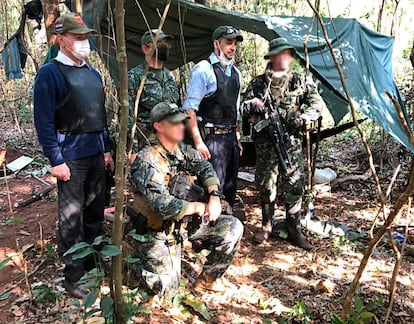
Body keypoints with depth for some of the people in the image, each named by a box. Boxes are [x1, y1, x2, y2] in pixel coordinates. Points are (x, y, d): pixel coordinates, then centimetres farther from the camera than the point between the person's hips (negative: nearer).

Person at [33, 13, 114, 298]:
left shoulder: (93, 74, 13)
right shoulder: (50, 74, -8)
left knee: (95, 211, 13)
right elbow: (44, 121, -12)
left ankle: (94, 263, 29)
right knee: (72, 218, 2)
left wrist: (107, 149, 15)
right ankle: (73, 277, 14)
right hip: (71, 156, -6)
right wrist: (56, 160, -15)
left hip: (96, 153, 7)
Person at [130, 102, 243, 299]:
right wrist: (198, 207, -18)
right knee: (166, 290, -9)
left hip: (185, 222, 7)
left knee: (233, 228, -5)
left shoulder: (183, 150, 2)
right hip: (157, 231, -7)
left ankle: (208, 279, 11)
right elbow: (163, 206, -30)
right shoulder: (147, 161, -23)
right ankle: (141, 265, 22)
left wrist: (214, 196, -18)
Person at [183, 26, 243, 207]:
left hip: (231, 137, 8)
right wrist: (198, 142, -20)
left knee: (230, 188, 15)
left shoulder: (235, 73, 15)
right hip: (211, 137, -8)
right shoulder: (203, 70, -8)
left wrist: (237, 137, 15)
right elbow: (189, 108, -14)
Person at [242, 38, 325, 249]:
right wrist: (253, 104, -16)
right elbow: (244, 105, 8)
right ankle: (266, 227, 24)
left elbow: (317, 104, 4)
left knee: (295, 186, 0)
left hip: (292, 142, 0)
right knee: (266, 185, 6)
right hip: (265, 142, 0)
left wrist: (302, 118, -14)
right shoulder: (258, 83, 7)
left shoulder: (301, 81, 8)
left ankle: (294, 231, 13)